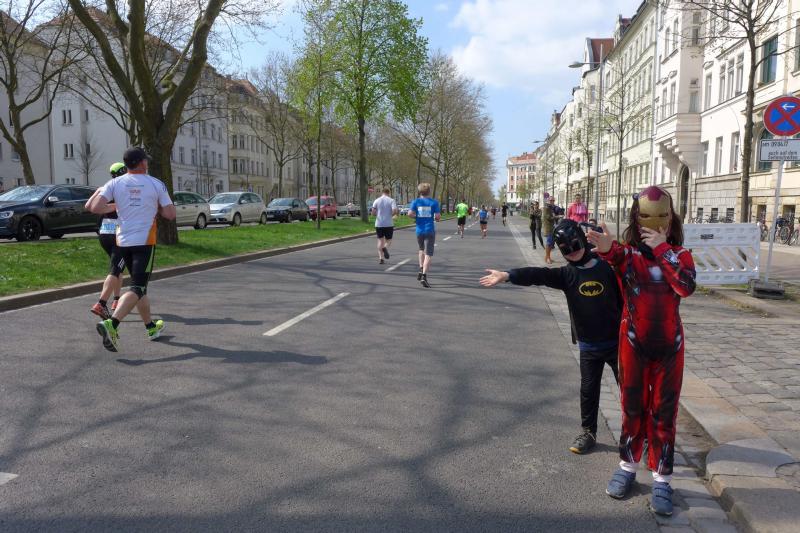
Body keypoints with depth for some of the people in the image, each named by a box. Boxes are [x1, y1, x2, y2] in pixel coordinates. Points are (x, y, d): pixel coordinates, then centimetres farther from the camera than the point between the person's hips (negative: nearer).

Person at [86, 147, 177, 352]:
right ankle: (111, 323, -28)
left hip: (123, 242, 4)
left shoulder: (115, 183, 1)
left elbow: (93, 207, -9)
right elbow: (170, 214, 0)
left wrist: (111, 208, 11)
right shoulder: (156, 184, -3)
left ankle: (151, 327, 29)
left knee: (140, 285, 18)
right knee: (137, 289, -7)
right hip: (145, 242, -4)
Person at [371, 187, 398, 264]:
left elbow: (373, 212, -5)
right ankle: (385, 248, -24)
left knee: (380, 240, 11)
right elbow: (395, 211, -16)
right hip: (389, 224, -2)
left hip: (379, 224, 2)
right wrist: (391, 215, 4)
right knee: (388, 240, 10)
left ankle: (381, 258, 5)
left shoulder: (377, 200, 4)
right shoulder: (391, 200, -2)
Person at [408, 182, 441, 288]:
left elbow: (410, 213, -12)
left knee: (422, 249, 27)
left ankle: (421, 270, 19)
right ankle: (424, 276, -15)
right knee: (428, 254, -3)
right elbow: (438, 216, -9)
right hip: (430, 230, -3)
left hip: (419, 230, 3)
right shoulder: (434, 202, -4)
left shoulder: (416, 202, 0)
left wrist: (416, 217, 7)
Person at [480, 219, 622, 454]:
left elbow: (623, 300, 1)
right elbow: (537, 275, -19)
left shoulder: (606, 268, -6)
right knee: (588, 390, 10)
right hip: (589, 347, 1)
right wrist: (506, 275, -34)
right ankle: (588, 432, 26)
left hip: (616, 342, -1)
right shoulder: (566, 274, -4)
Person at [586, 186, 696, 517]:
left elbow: (687, 287, -20)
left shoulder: (680, 254, 0)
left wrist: (663, 250, -23)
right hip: (634, 343, -1)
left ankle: (661, 479, 18)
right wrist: (607, 249, -57)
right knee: (633, 407, 12)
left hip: (669, 344, 1)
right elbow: (617, 258, -33)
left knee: (664, 411, 7)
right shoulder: (629, 252, -6)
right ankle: (628, 466, 29)